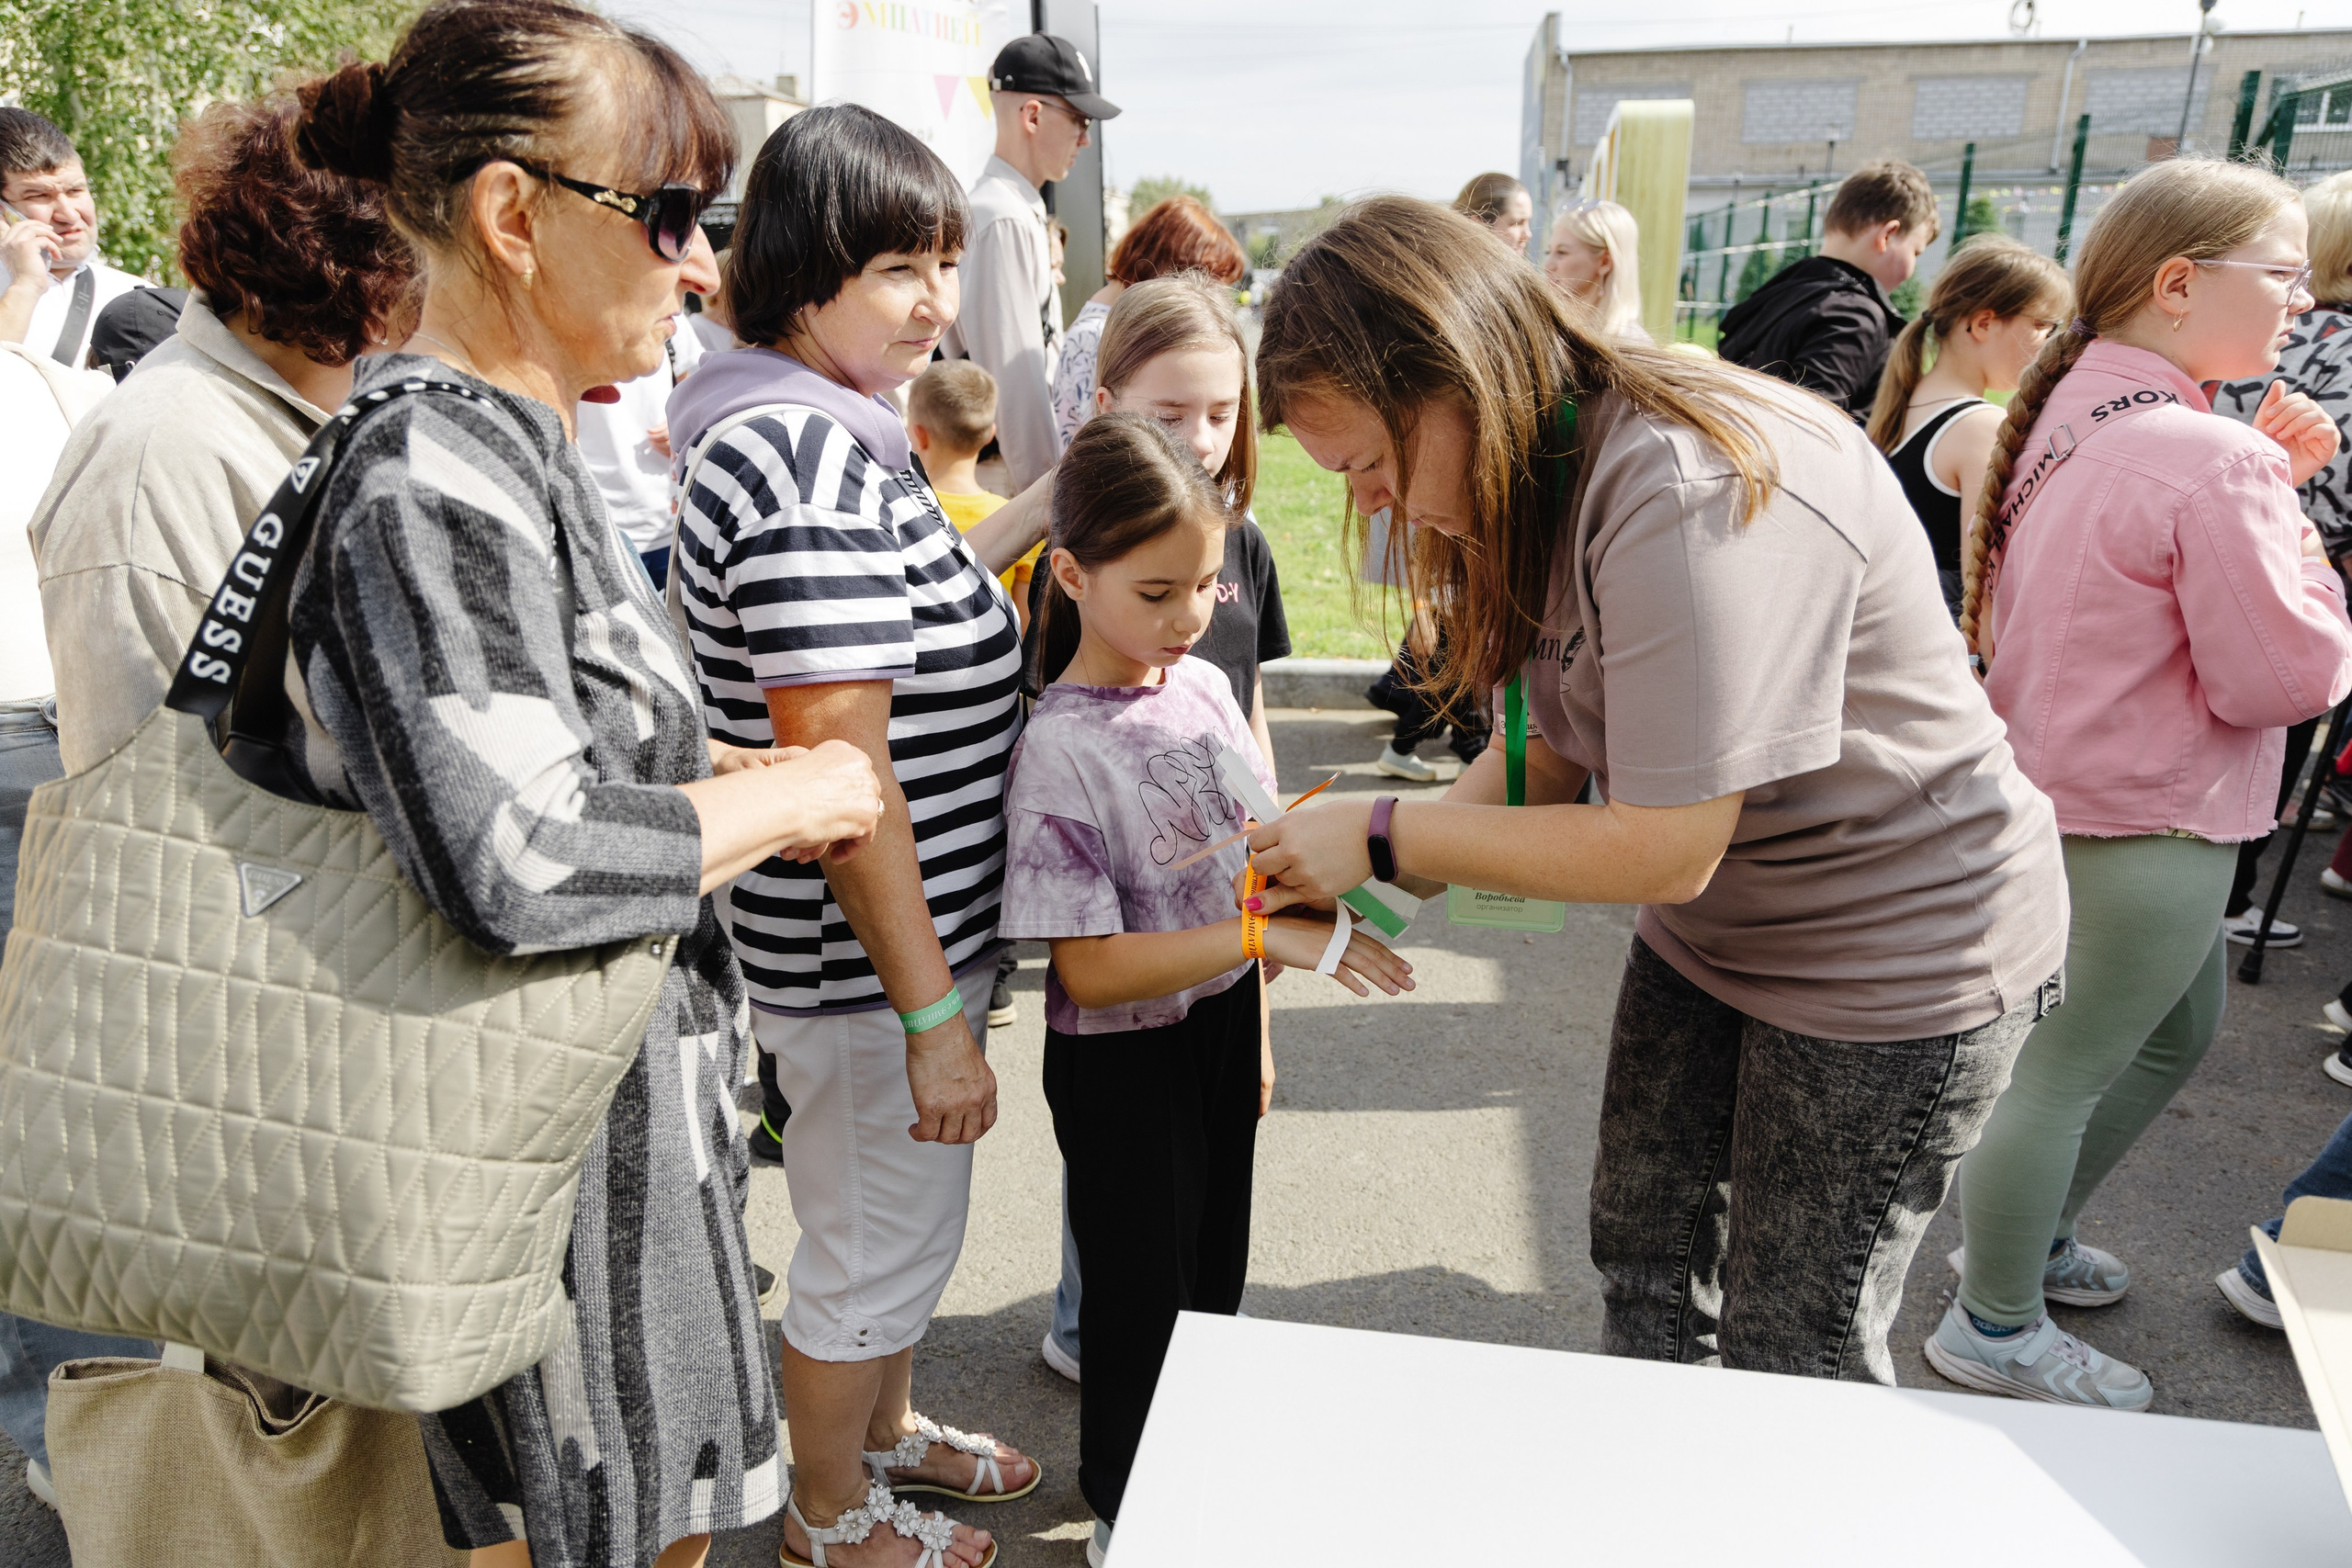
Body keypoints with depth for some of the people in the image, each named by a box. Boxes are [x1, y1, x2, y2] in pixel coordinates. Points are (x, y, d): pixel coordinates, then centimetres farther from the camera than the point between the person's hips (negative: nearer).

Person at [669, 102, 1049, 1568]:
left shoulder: (826, 432, 7)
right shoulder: (808, 468, -26)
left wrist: (1043, 510, 15)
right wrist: (932, 1012, -24)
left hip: (906, 931, 10)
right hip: (870, 955, -10)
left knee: (896, 1216, 29)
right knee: (877, 1242, 13)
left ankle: (885, 1428, 54)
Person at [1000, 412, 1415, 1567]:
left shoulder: (1206, 686, -3)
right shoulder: (1060, 749, -23)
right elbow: (1090, 969, -25)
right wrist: (1266, 934, -31)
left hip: (1224, 1026, 7)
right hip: (1126, 1061, -6)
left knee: (1215, 1273, 23)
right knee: (1142, 1296, 13)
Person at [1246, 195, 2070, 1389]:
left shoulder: (1690, 499, -33)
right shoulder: (1549, 474, -4)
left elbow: (1663, 850, -32)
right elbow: (1554, 747, -1)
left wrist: (1386, 837, -23)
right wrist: (1383, 883, -15)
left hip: (1901, 954, -8)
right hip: (1707, 932, 9)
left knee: (1790, 1354, 6)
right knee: (1643, 1257, 20)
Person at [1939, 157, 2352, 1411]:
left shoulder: (2078, 410, 6)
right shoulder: (2209, 459, -23)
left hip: (2069, 786, 10)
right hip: (2141, 828, -10)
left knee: (2178, 1032, 26)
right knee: (2067, 1072, 4)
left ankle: (2023, 1231, 41)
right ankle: (1997, 1330, 21)